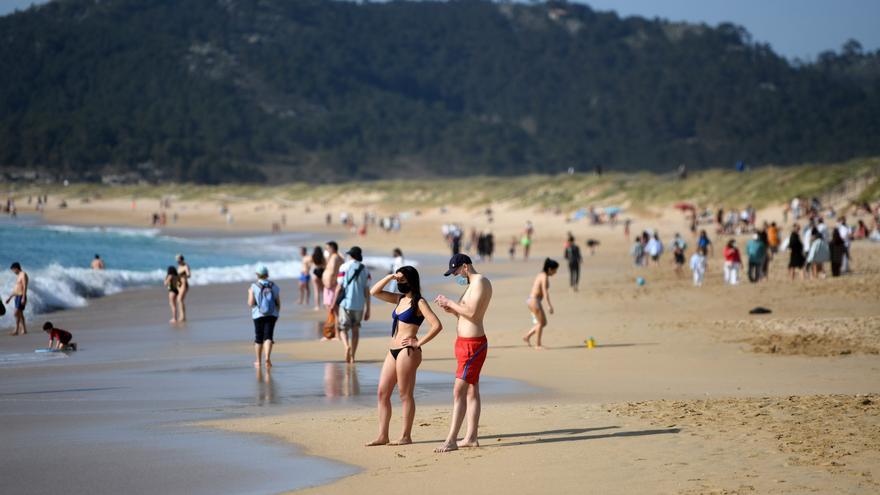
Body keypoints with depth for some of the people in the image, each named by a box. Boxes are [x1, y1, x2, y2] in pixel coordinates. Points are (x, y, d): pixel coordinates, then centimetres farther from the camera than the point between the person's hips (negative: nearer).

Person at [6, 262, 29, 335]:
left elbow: (25, 287, -18)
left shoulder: (23, 275, -11)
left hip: (21, 296, -10)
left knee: (16, 313, -14)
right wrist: (10, 298, 24)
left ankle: (16, 330, -14)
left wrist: (23, 298, -24)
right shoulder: (18, 276, 18)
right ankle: (24, 330, 12)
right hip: (17, 296, 10)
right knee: (20, 314, 9)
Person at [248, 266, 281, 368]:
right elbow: (278, 303, 3)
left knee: (258, 338, 10)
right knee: (268, 336, -4)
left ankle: (258, 362, 19)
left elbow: (250, 304, -8)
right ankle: (267, 357, -27)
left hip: (258, 315, -1)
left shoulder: (254, 287, -6)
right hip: (272, 315, 1)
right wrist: (277, 313, 19)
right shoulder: (274, 286, 3)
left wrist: (250, 294, 10)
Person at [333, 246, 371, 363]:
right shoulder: (365, 270, 5)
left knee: (343, 329, 4)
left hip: (346, 303, -3)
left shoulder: (345, 267, -4)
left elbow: (339, 287, -5)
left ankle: (347, 346, -25)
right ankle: (352, 356, 13)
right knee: (355, 329, 16)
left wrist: (334, 303, 3)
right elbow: (367, 291, 3)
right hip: (359, 305, 3)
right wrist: (367, 310, 7)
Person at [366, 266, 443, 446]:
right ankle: (382, 436, 6)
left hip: (408, 352, -8)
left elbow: (437, 325, -16)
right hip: (393, 351, 9)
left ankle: (406, 436, 4)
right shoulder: (400, 299, 15)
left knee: (405, 394, -3)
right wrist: (390, 277, 7)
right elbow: (374, 292, 19)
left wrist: (418, 343, -14)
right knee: (382, 392, 4)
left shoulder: (419, 302, -7)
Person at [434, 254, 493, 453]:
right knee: (471, 391, 12)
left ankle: (451, 440, -14)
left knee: (459, 391, -12)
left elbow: (472, 312, -25)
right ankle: (471, 437, 16)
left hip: (472, 344, -11)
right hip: (465, 342, 11)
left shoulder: (480, 282, -15)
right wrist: (451, 310, 4)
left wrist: (450, 302, -15)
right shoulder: (473, 284, 18)